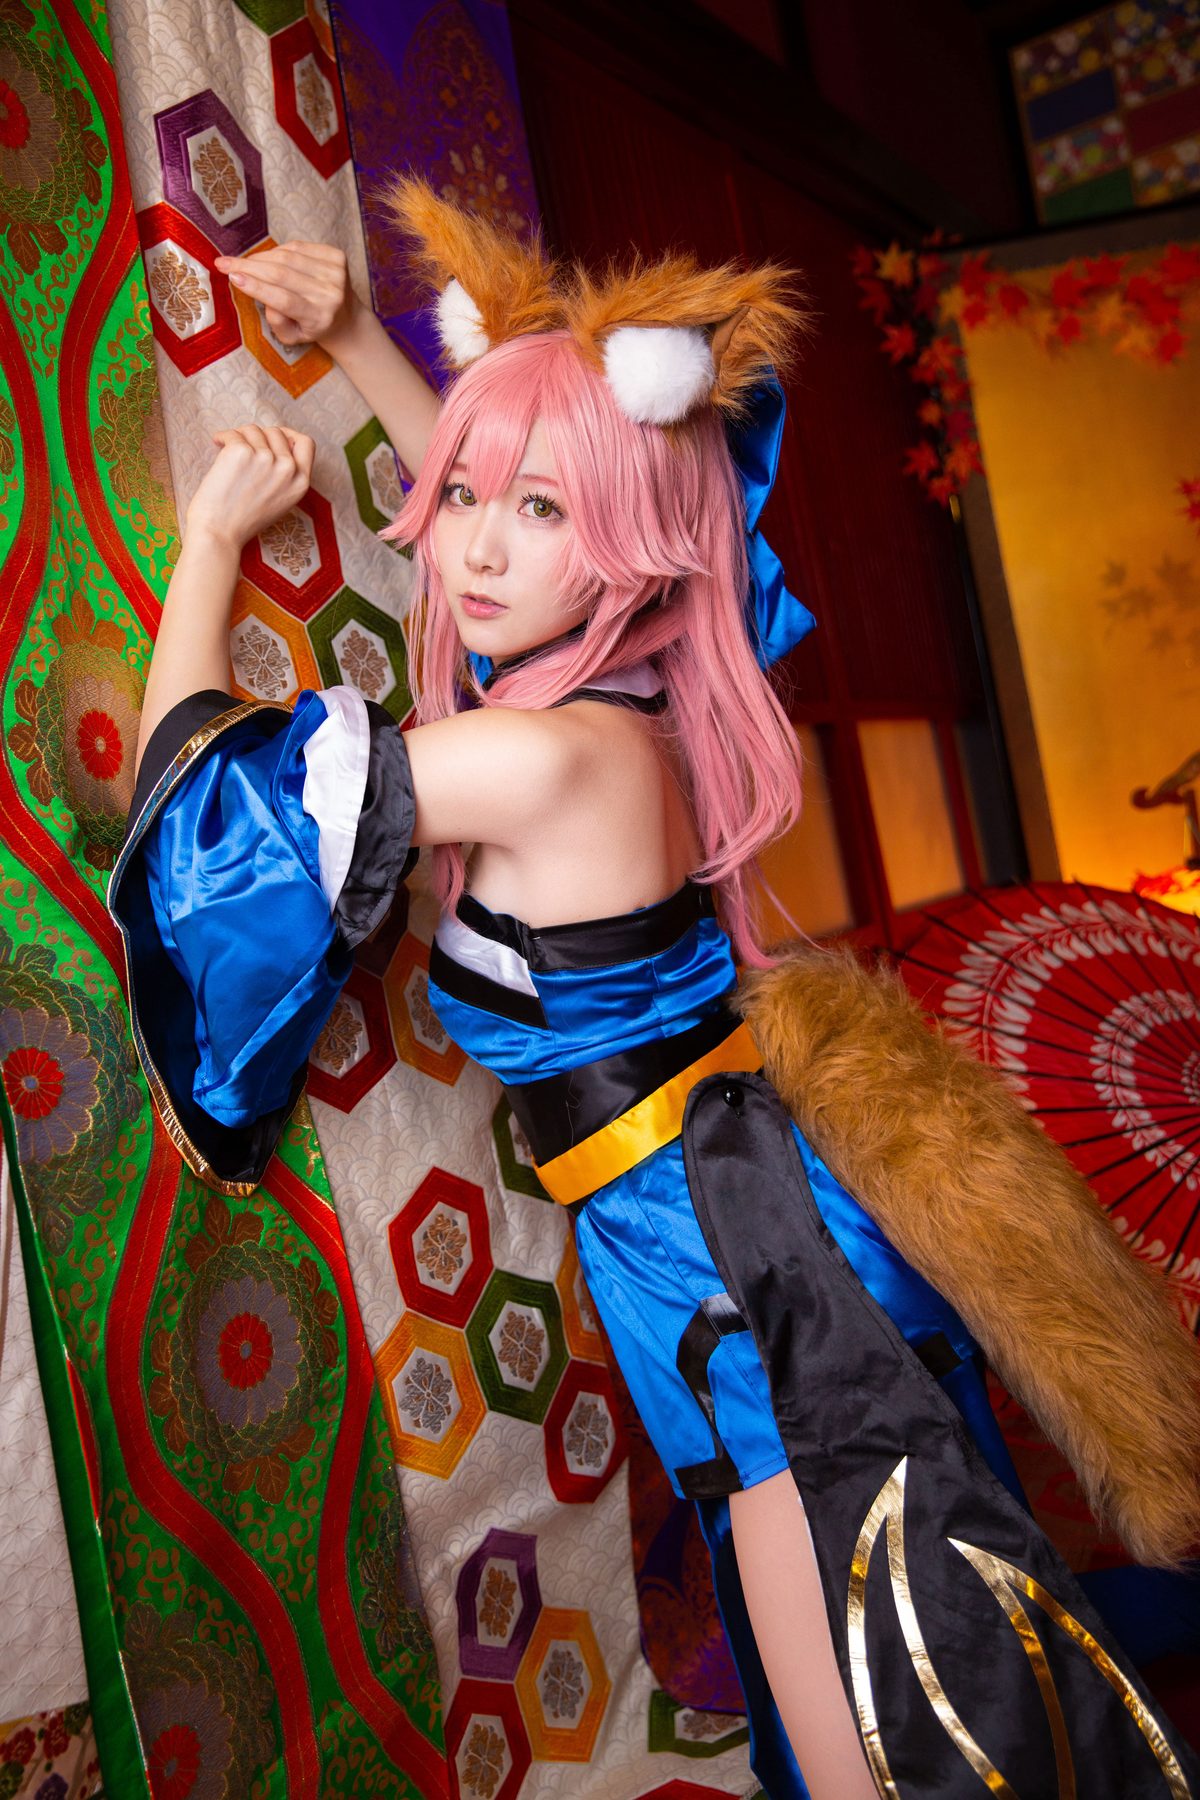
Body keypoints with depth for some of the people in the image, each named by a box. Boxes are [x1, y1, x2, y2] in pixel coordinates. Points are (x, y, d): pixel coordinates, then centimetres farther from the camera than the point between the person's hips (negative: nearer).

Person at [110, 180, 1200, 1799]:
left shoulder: (541, 759, -24)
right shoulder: (607, 680, 1)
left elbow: (199, 775, -10)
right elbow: (486, 496, 23)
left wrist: (212, 537, 3)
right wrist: (353, 339, 22)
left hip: (745, 1272, -9)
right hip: (753, 1238, 9)